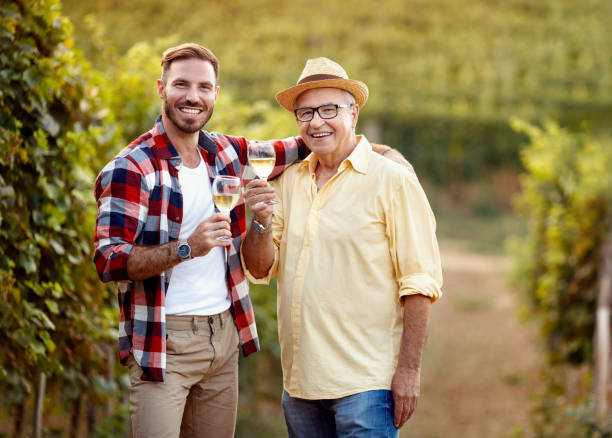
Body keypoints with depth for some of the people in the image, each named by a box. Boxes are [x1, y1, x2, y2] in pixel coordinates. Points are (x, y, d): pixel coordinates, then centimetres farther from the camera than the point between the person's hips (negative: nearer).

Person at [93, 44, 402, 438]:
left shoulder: (226, 154, 9)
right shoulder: (130, 168, -9)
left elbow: (303, 148, 23)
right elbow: (109, 261, -17)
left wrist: (381, 151, 11)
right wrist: (187, 247, -29)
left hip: (225, 336, 6)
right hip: (162, 343, -6)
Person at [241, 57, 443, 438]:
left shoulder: (391, 180, -7)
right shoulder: (290, 181, 10)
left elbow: (419, 282, -9)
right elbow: (260, 270, 11)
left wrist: (409, 369, -13)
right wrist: (262, 222, -8)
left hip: (365, 382, -5)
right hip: (300, 380, 5)